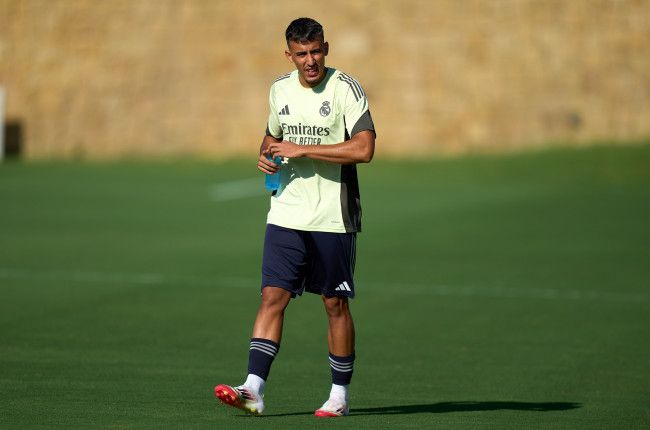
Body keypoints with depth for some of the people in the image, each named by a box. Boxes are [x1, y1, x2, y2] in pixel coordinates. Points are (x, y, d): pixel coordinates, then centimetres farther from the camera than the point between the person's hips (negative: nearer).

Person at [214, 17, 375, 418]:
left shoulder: (345, 88, -9)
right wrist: (266, 155, 3)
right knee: (273, 296, -7)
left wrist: (301, 149, -19)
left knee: (335, 304, 4)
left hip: (334, 219, -4)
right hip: (287, 215, 4)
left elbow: (364, 148, -20)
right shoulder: (280, 90, 9)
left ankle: (340, 394, 16)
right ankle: (253, 390, -14)